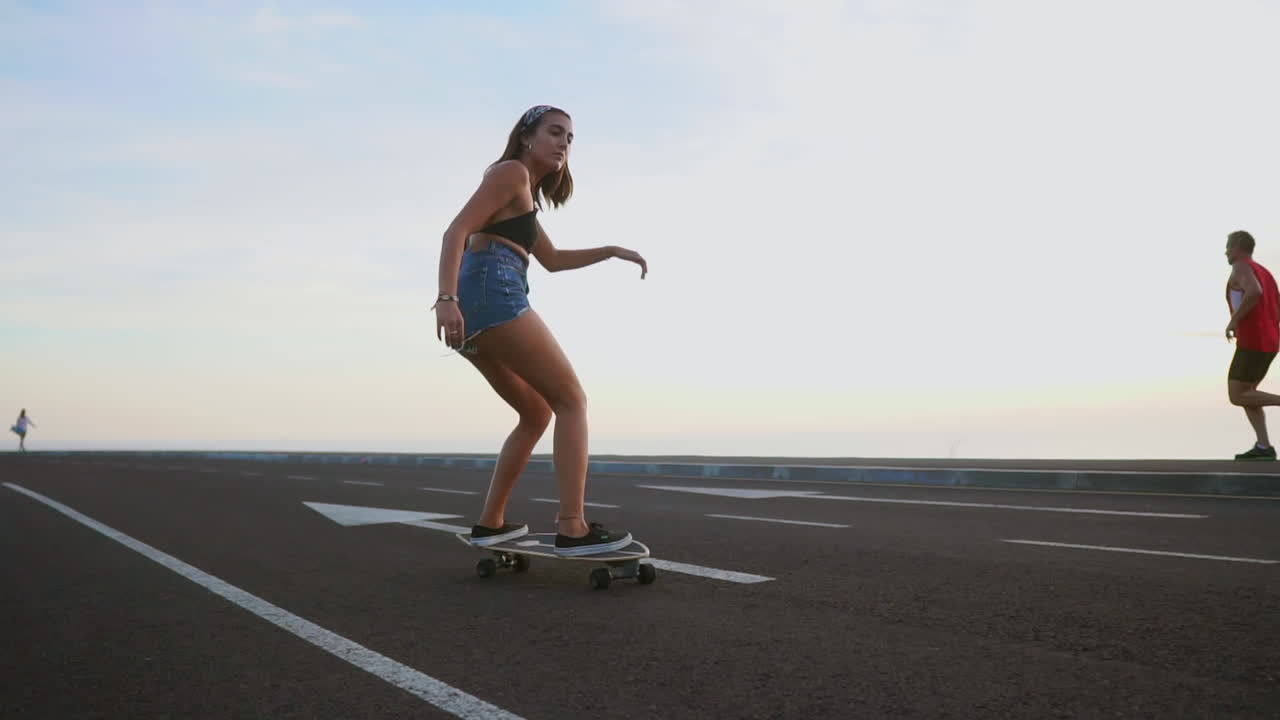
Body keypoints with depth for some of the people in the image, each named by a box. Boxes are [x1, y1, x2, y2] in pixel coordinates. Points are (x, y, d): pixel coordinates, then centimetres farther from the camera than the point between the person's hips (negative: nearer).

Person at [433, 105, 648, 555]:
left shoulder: (524, 195, 31)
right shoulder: (512, 171, 1)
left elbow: (553, 260, 37)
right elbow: (456, 231, -11)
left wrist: (612, 251, 30)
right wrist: (446, 298, -24)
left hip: (474, 310, 10)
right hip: (492, 295, -10)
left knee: (537, 413, 18)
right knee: (571, 400, -7)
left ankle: (490, 522, 15)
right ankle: (572, 527, -15)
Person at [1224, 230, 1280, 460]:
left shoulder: (1241, 266, -7)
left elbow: (1254, 292, -29)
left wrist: (1234, 320, -18)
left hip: (1252, 343, -9)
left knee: (1236, 397, -5)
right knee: (1244, 393, 11)